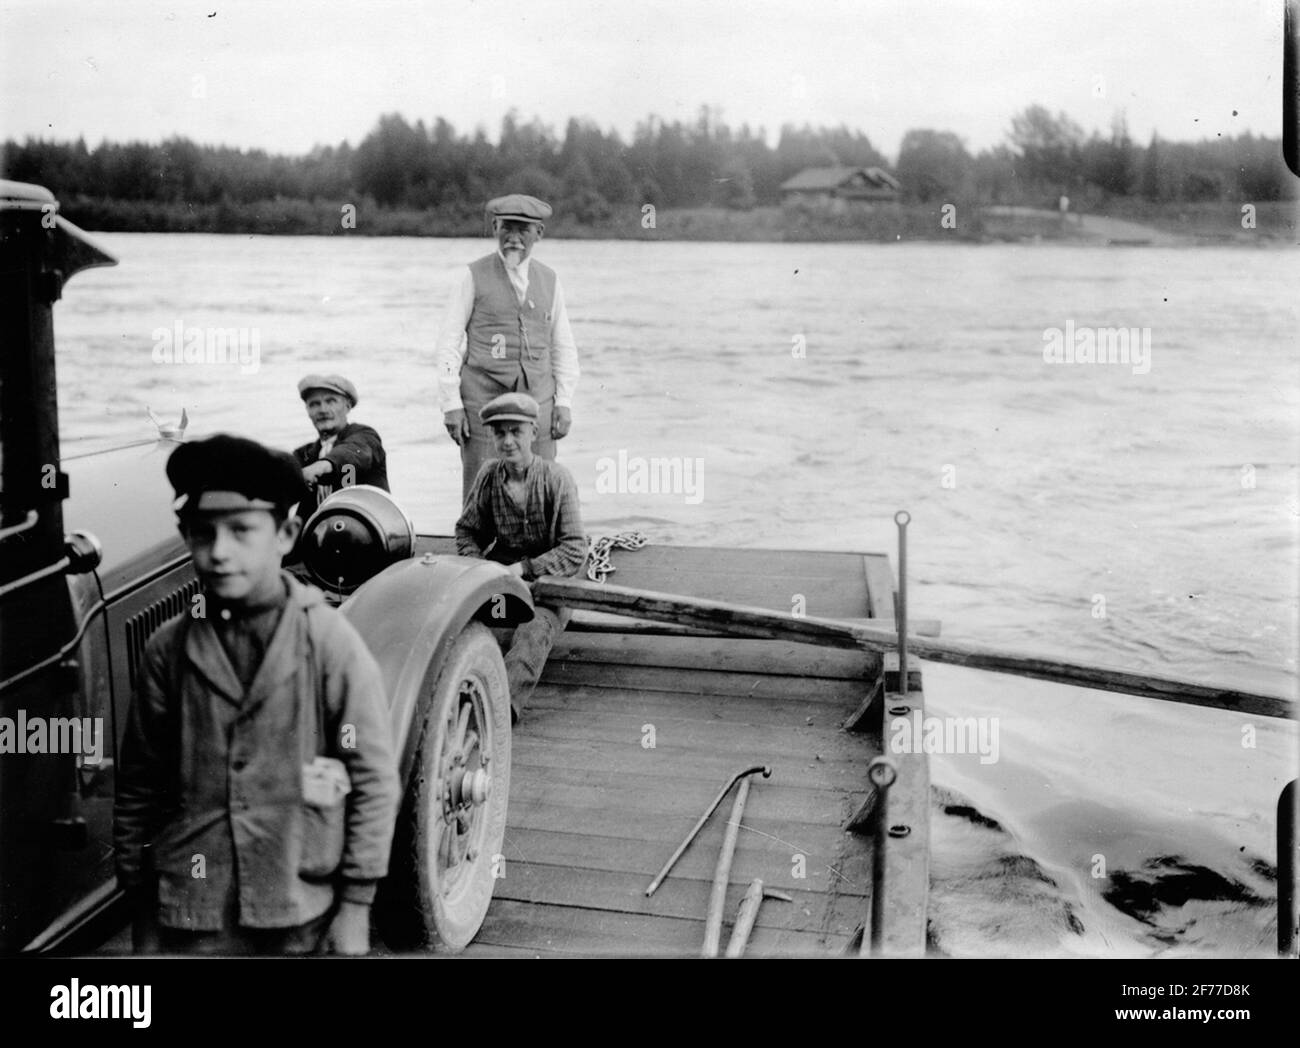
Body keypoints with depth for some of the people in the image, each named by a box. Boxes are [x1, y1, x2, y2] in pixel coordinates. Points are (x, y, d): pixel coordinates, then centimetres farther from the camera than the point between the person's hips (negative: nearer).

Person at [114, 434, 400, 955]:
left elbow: (373, 779, -6)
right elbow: (138, 788, 5)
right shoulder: (168, 650, -3)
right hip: (187, 920, 2)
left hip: (301, 917, -1)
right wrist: (141, 914, 7)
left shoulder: (331, 643, -10)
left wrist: (356, 905, -5)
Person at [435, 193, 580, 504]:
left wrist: (564, 402, 6)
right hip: (483, 396, -3)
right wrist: (451, 403, -6)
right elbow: (448, 343, 1)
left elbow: (563, 347, 16)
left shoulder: (549, 280, 12)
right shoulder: (474, 276, 2)